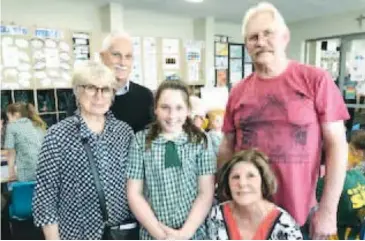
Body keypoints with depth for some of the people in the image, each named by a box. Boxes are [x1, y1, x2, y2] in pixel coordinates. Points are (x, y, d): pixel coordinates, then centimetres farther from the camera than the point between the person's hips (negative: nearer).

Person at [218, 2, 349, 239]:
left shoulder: (316, 80, -8)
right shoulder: (238, 92, 0)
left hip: (299, 212, -2)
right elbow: (227, 147, 6)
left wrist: (328, 210, -10)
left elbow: (337, 144, -8)